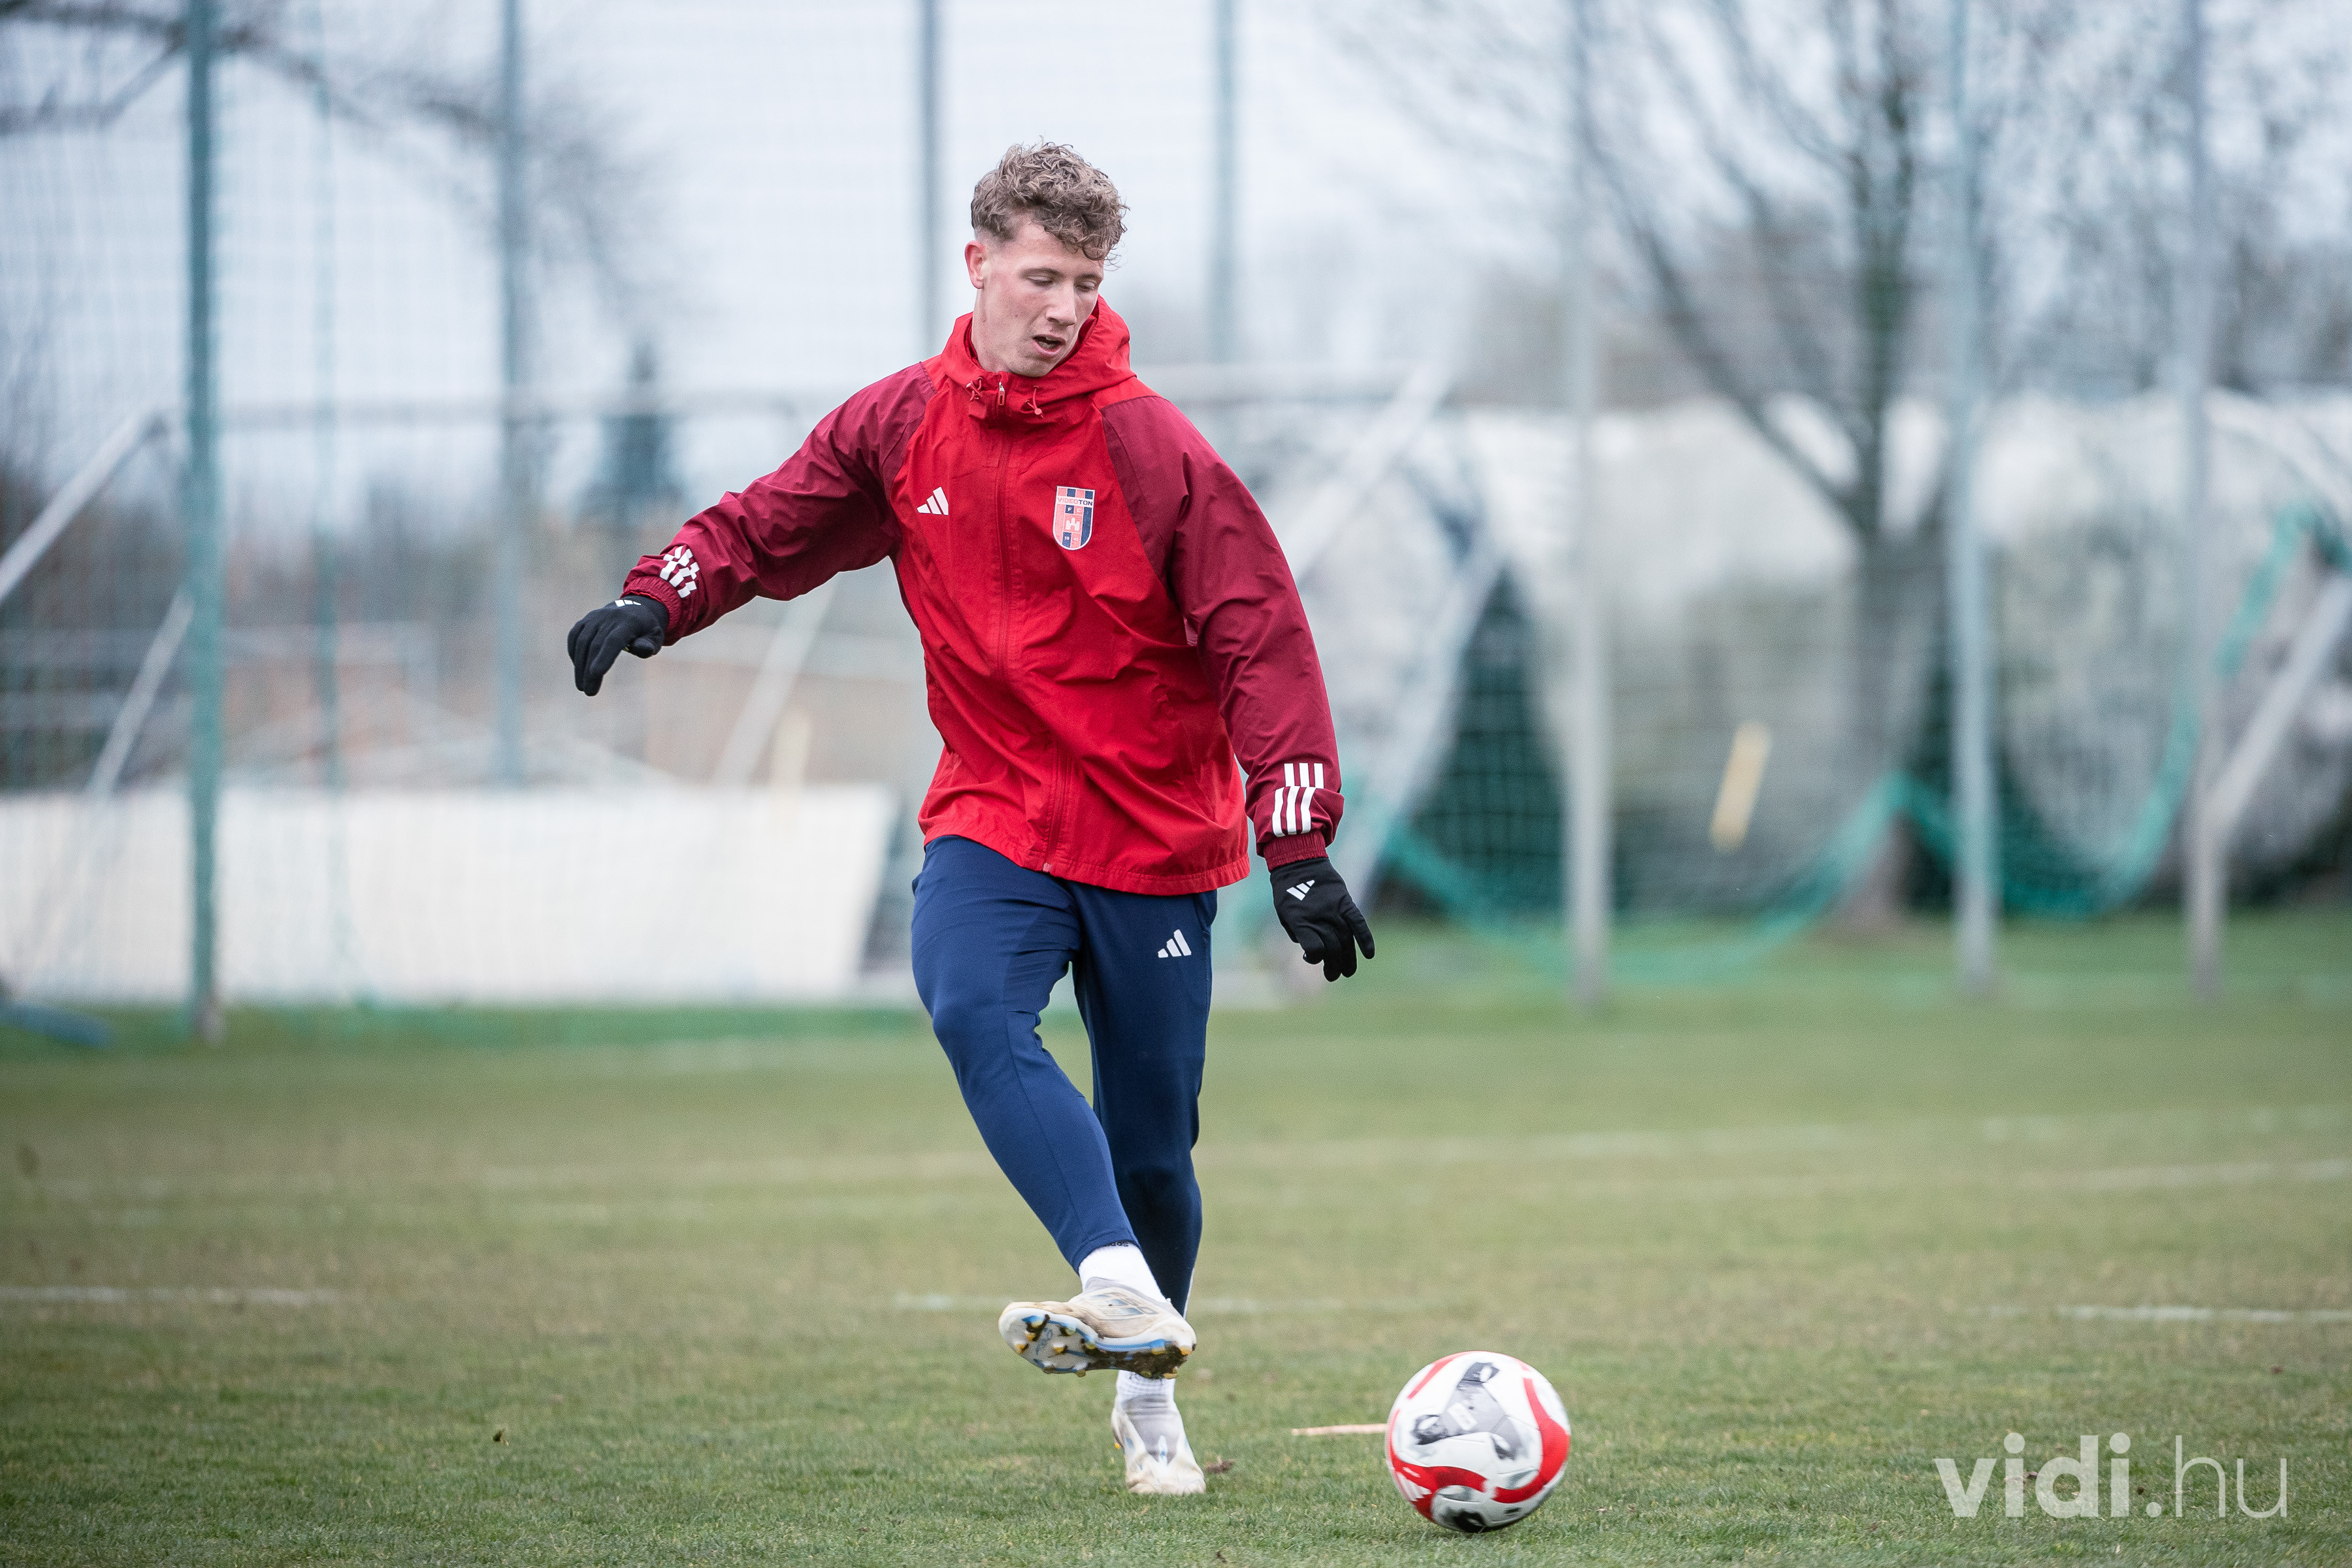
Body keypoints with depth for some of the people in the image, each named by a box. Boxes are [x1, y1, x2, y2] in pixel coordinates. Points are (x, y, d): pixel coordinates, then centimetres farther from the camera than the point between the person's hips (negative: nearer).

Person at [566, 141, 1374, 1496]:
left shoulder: (1152, 447, -10)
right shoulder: (901, 426, 1)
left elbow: (1265, 646, -9)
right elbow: (768, 529, 13)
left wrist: (1301, 850, -15)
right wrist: (660, 597, -9)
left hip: (1157, 836, -2)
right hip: (994, 814, 2)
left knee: (1152, 1141, 3)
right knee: (973, 1008, -29)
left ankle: (1151, 1393, 26)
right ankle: (1122, 1294, -40)